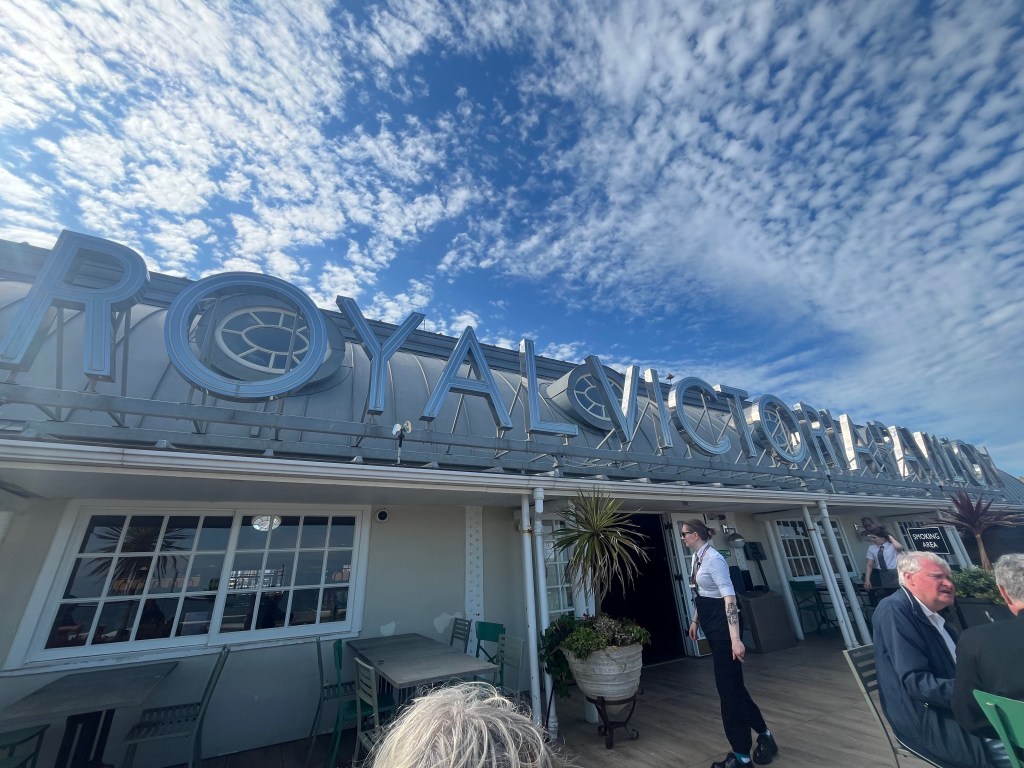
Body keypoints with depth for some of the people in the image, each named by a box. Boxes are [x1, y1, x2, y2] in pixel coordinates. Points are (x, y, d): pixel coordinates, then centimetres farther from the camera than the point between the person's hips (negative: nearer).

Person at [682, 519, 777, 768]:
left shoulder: (713, 558, -22)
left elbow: (729, 597, -26)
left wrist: (735, 638, -30)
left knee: (729, 686, 4)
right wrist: (695, 620, 23)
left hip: (723, 625, -9)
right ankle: (763, 733, 37)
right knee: (732, 684, 19)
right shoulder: (697, 558, 6)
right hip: (711, 626, 9)